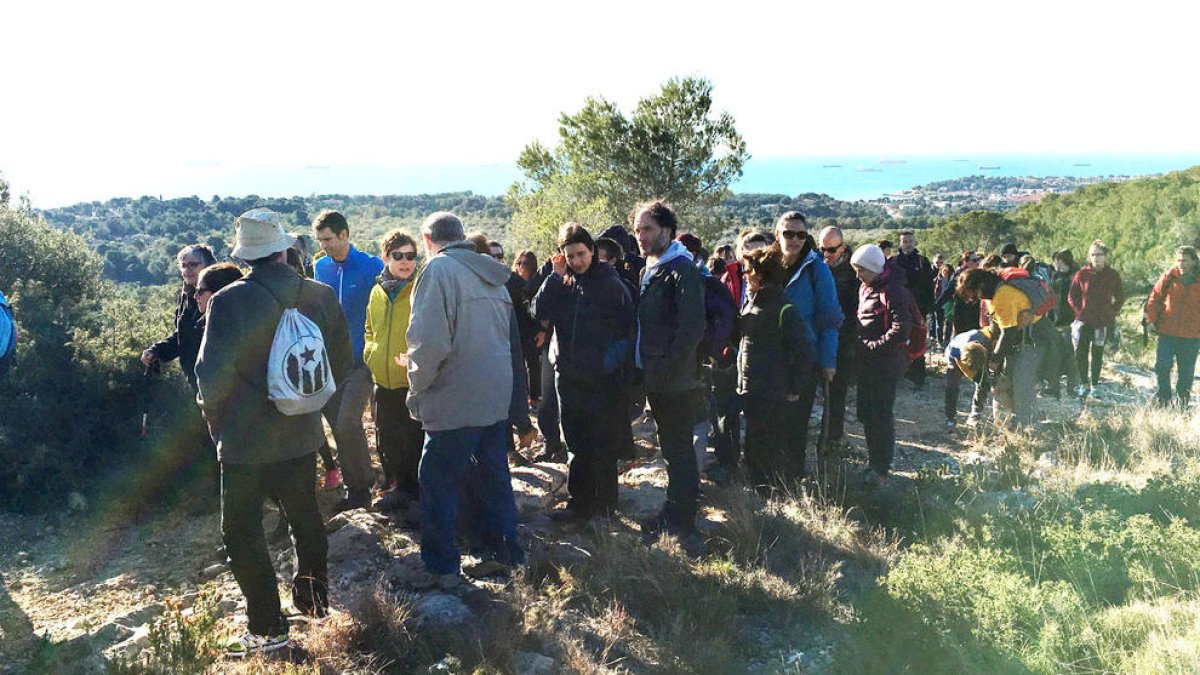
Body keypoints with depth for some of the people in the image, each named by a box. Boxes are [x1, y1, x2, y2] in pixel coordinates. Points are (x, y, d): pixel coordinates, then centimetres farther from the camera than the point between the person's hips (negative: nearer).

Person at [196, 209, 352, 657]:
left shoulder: (230, 301, -17)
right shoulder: (320, 296, -4)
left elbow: (213, 373, -19)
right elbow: (342, 365, 3)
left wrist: (215, 417, 0)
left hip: (246, 440, -4)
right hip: (302, 434, 5)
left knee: (242, 532, 10)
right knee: (305, 516, 22)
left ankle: (267, 629, 15)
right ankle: (315, 597, 38)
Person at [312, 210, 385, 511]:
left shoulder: (372, 267, -8)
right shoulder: (321, 267, 8)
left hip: (361, 359, -5)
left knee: (347, 424, -14)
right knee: (338, 427, 8)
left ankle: (363, 484, 6)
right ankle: (354, 488, 21)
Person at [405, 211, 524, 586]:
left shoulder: (439, 269, -12)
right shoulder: (492, 274, 12)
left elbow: (430, 341, -22)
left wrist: (417, 390, -8)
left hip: (455, 403, -7)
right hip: (498, 398, 8)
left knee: (438, 483, 6)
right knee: (495, 474, 19)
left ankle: (441, 566, 14)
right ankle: (505, 546, 30)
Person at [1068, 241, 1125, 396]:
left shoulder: (1112, 275, 0)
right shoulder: (1082, 274, -1)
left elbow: (1120, 297, 11)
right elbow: (1071, 296, 7)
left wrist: (1112, 313, 2)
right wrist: (1080, 311, -2)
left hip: (1103, 322, 0)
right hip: (1083, 320, 0)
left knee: (1097, 354, 7)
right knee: (1081, 353, -2)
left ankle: (1094, 385, 16)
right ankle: (1083, 383, 10)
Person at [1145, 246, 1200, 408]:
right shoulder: (1169, 277, -2)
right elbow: (1154, 297, 4)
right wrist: (1150, 320, -1)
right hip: (1167, 332, 0)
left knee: (1186, 370, 9)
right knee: (1162, 366, -1)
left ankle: (1183, 401, 22)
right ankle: (1164, 396, 14)